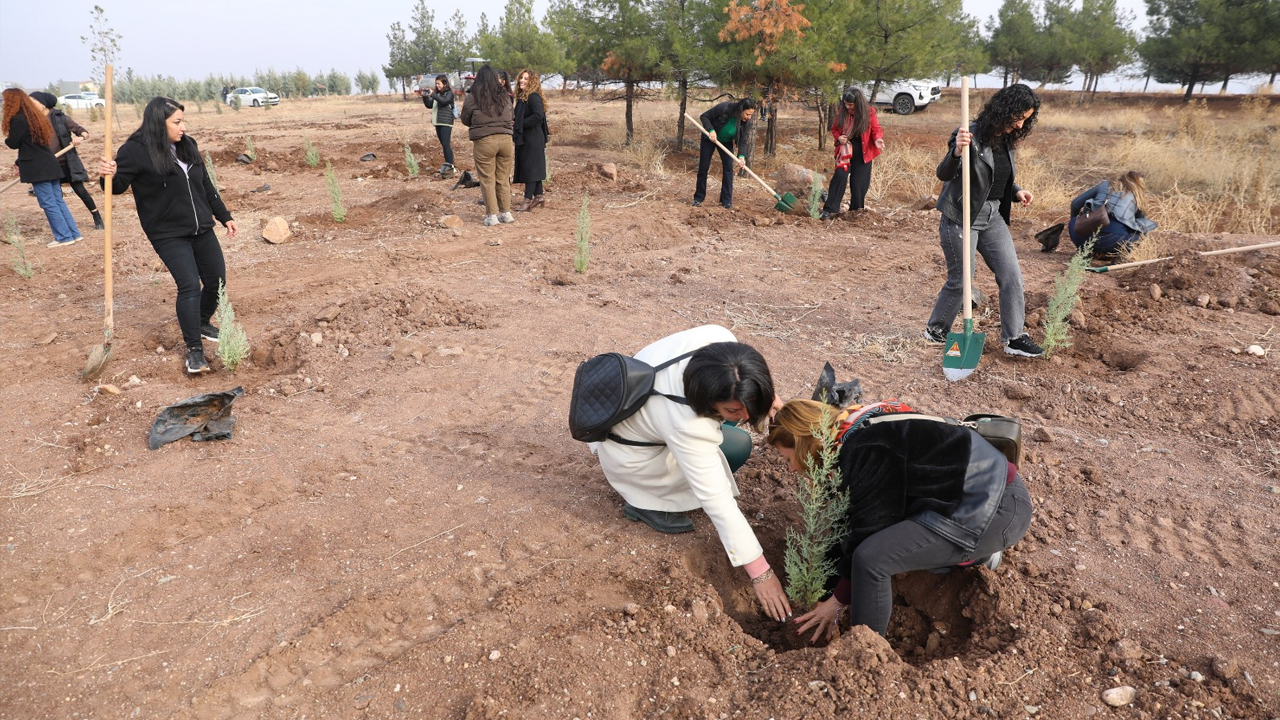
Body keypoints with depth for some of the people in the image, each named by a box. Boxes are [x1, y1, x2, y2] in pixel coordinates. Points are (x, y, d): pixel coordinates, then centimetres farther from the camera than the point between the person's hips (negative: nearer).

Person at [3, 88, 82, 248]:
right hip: (49, 165, 9)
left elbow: (13, 143, -9)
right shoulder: (34, 116, 16)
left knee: (48, 203, -5)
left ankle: (64, 237, -4)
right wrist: (20, 163, 27)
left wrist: (6, 137, 14)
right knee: (58, 201, 10)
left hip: (38, 168, -9)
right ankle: (73, 233, 11)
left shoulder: (18, 119, -12)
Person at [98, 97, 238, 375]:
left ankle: (202, 323, 40)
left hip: (202, 229, 6)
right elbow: (119, 184, -6)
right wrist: (108, 176, -29)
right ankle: (194, 350, -3)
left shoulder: (187, 146, 7)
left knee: (216, 281, 11)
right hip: (168, 235, -6)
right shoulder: (136, 150, -11)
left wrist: (224, 216, 18)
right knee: (190, 286, -16)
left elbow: (206, 186, 15)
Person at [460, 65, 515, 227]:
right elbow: (510, 116, 13)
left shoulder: (473, 96, -3)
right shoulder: (504, 96, 7)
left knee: (488, 180, 4)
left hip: (484, 141, -3)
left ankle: (492, 215, 4)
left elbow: (465, 119, 6)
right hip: (505, 139, 4)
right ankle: (506, 213, 17)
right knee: (503, 179, 12)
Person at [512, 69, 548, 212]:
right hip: (524, 138, 9)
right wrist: (516, 130, 4)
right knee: (533, 168, 13)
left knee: (530, 168, -6)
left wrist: (520, 125, -19)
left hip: (532, 139, -9)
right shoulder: (522, 97, 14)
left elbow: (538, 116, -26)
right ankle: (538, 196, 21)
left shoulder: (533, 97, -14)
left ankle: (528, 200, -4)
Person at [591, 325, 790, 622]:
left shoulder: (719, 340, -28)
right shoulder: (686, 426, -42)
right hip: (629, 452, -7)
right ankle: (646, 502, -2)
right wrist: (760, 573, -29)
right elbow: (718, 503, -36)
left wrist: (763, 397, -3)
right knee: (736, 447, -16)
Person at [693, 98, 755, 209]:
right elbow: (704, 117, -22)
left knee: (728, 168, -9)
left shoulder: (746, 122, -22)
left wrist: (741, 157, -30)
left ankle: (726, 201, -3)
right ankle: (698, 198, 12)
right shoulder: (724, 108, -33)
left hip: (726, 142, 3)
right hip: (709, 138, -2)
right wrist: (711, 130, -36)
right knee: (703, 168, 0)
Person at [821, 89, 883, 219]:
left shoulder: (869, 113, -8)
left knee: (859, 183, 4)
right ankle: (829, 209, -13)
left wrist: (877, 139, -25)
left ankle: (856, 211, 20)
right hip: (845, 151, 0)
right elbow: (834, 128, 9)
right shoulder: (841, 113, -4)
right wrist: (838, 137, -13)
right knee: (839, 177, -15)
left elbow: (876, 129, -3)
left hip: (862, 154, 0)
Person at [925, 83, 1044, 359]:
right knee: (961, 280, 1)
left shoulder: (1006, 140, 8)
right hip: (962, 218, -8)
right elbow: (943, 174, -24)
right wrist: (956, 152, -45)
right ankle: (935, 329, 22)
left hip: (993, 217, 8)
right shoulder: (973, 135, -16)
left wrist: (1016, 191, 0)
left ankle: (1014, 338, 11)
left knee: (1012, 276, 3)